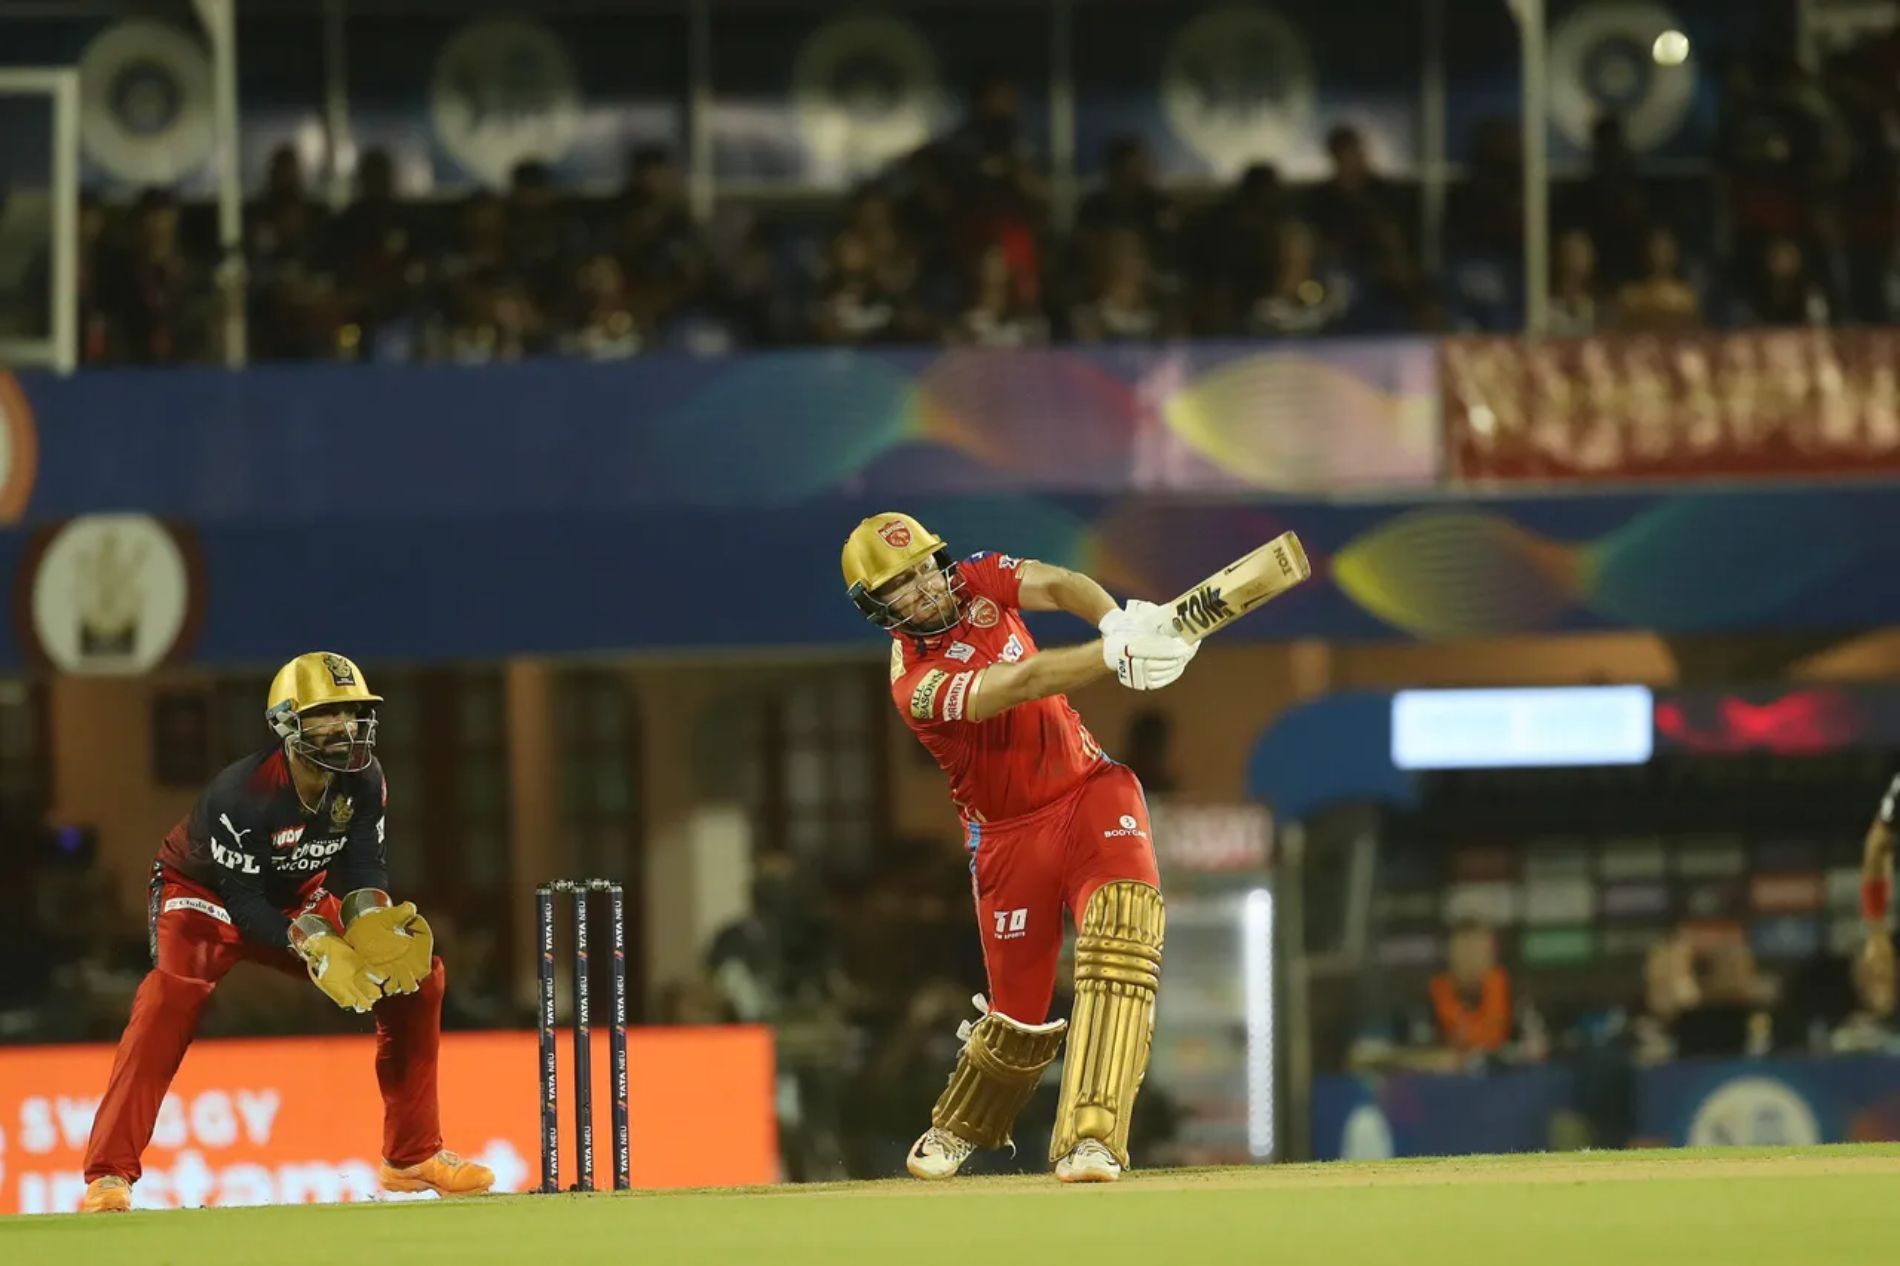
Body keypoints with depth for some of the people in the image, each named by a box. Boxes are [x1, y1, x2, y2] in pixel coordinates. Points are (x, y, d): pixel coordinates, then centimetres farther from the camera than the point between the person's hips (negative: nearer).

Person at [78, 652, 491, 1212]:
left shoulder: (364, 782, -15)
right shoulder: (240, 793, -34)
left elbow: (363, 868, -14)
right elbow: (245, 903, -31)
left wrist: (372, 922, -36)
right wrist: (313, 943, -43)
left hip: (300, 898, 6)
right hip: (207, 895, -6)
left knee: (418, 973, -5)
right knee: (172, 995, -35)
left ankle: (413, 1156, 7)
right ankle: (109, 1175, -37)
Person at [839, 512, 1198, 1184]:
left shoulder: (978, 580, -2)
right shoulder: (915, 685, -18)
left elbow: (1057, 586, -19)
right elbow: (1022, 683, -33)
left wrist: (1117, 622, -40)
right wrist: (1115, 654, -46)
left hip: (1091, 787, 3)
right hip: (1010, 832, -3)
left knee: (1123, 926, -24)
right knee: (1020, 1012, 5)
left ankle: (1089, 1136, -30)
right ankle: (956, 1130, 38)